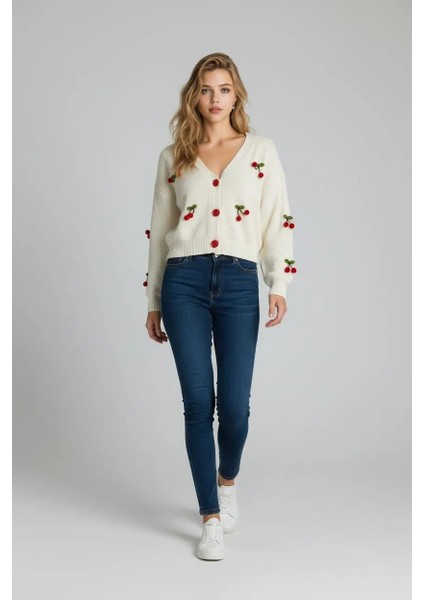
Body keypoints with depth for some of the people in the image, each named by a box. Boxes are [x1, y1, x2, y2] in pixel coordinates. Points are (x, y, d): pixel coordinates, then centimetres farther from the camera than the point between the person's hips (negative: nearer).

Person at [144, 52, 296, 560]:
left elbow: (278, 220, 5)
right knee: (198, 402, -3)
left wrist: (279, 283, -7)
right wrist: (153, 301, 12)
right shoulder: (172, 157, 11)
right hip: (184, 281, 1)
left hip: (239, 282, 0)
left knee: (234, 404, -2)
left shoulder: (262, 151, 10)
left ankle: (227, 481, 31)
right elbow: (159, 229, 13)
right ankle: (211, 519, 9)